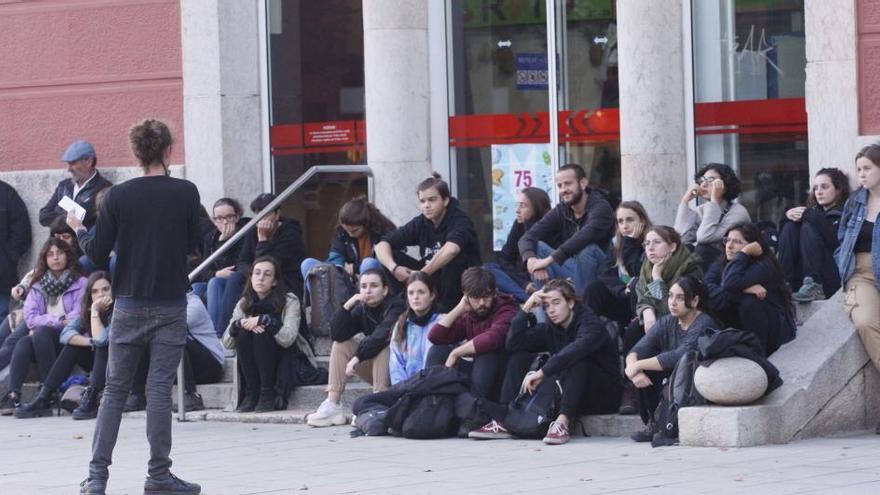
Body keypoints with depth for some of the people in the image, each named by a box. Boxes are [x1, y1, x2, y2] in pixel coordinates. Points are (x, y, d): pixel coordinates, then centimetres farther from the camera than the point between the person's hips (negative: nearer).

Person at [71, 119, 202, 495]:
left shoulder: (118, 196, -5)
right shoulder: (185, 193, -6)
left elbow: (98, 255, -2)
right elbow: (194, 245, 3)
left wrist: (79, 230, 17)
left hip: (128, 305, 1)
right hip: (170, 305, -1)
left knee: (115, 389, 8)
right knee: (159, 388, 1)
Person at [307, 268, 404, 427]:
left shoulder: (395, 306, -14)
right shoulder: (361, 310, 3)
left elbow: (382, 336, -31)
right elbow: (337, 334, -11)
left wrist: (356, 358, -32)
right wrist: (347, 305, -19)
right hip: (374, 369, 6)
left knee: (382, 347, -32)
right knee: (341, 345, -5)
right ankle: (332, 406, -14)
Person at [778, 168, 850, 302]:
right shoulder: (814, 211, 22)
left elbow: (837, 241, -16)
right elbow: (783, 239, 16)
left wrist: (809, 216, -15)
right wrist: (788, 216, -3)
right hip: (801, 279, 5)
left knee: (808, 227, -18)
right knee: (790, 227, -7)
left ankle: (813, 287, -32)